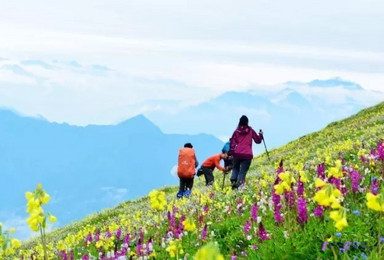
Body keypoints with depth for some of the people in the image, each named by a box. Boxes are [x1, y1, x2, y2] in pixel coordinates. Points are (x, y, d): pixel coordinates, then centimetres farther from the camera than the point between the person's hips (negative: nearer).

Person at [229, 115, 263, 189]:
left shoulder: (236, 131, 6)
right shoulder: (251, 131, 5)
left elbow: (232, 143, 4)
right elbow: (258, 140, 13)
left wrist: (231, 153, 10)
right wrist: (260, 135, 32)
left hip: (237, 153, 1)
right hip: (247, 155, -1)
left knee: (235, 168, 21)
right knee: (243, 171, 1)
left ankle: (233, 181, -2)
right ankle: (238, 186, -13)